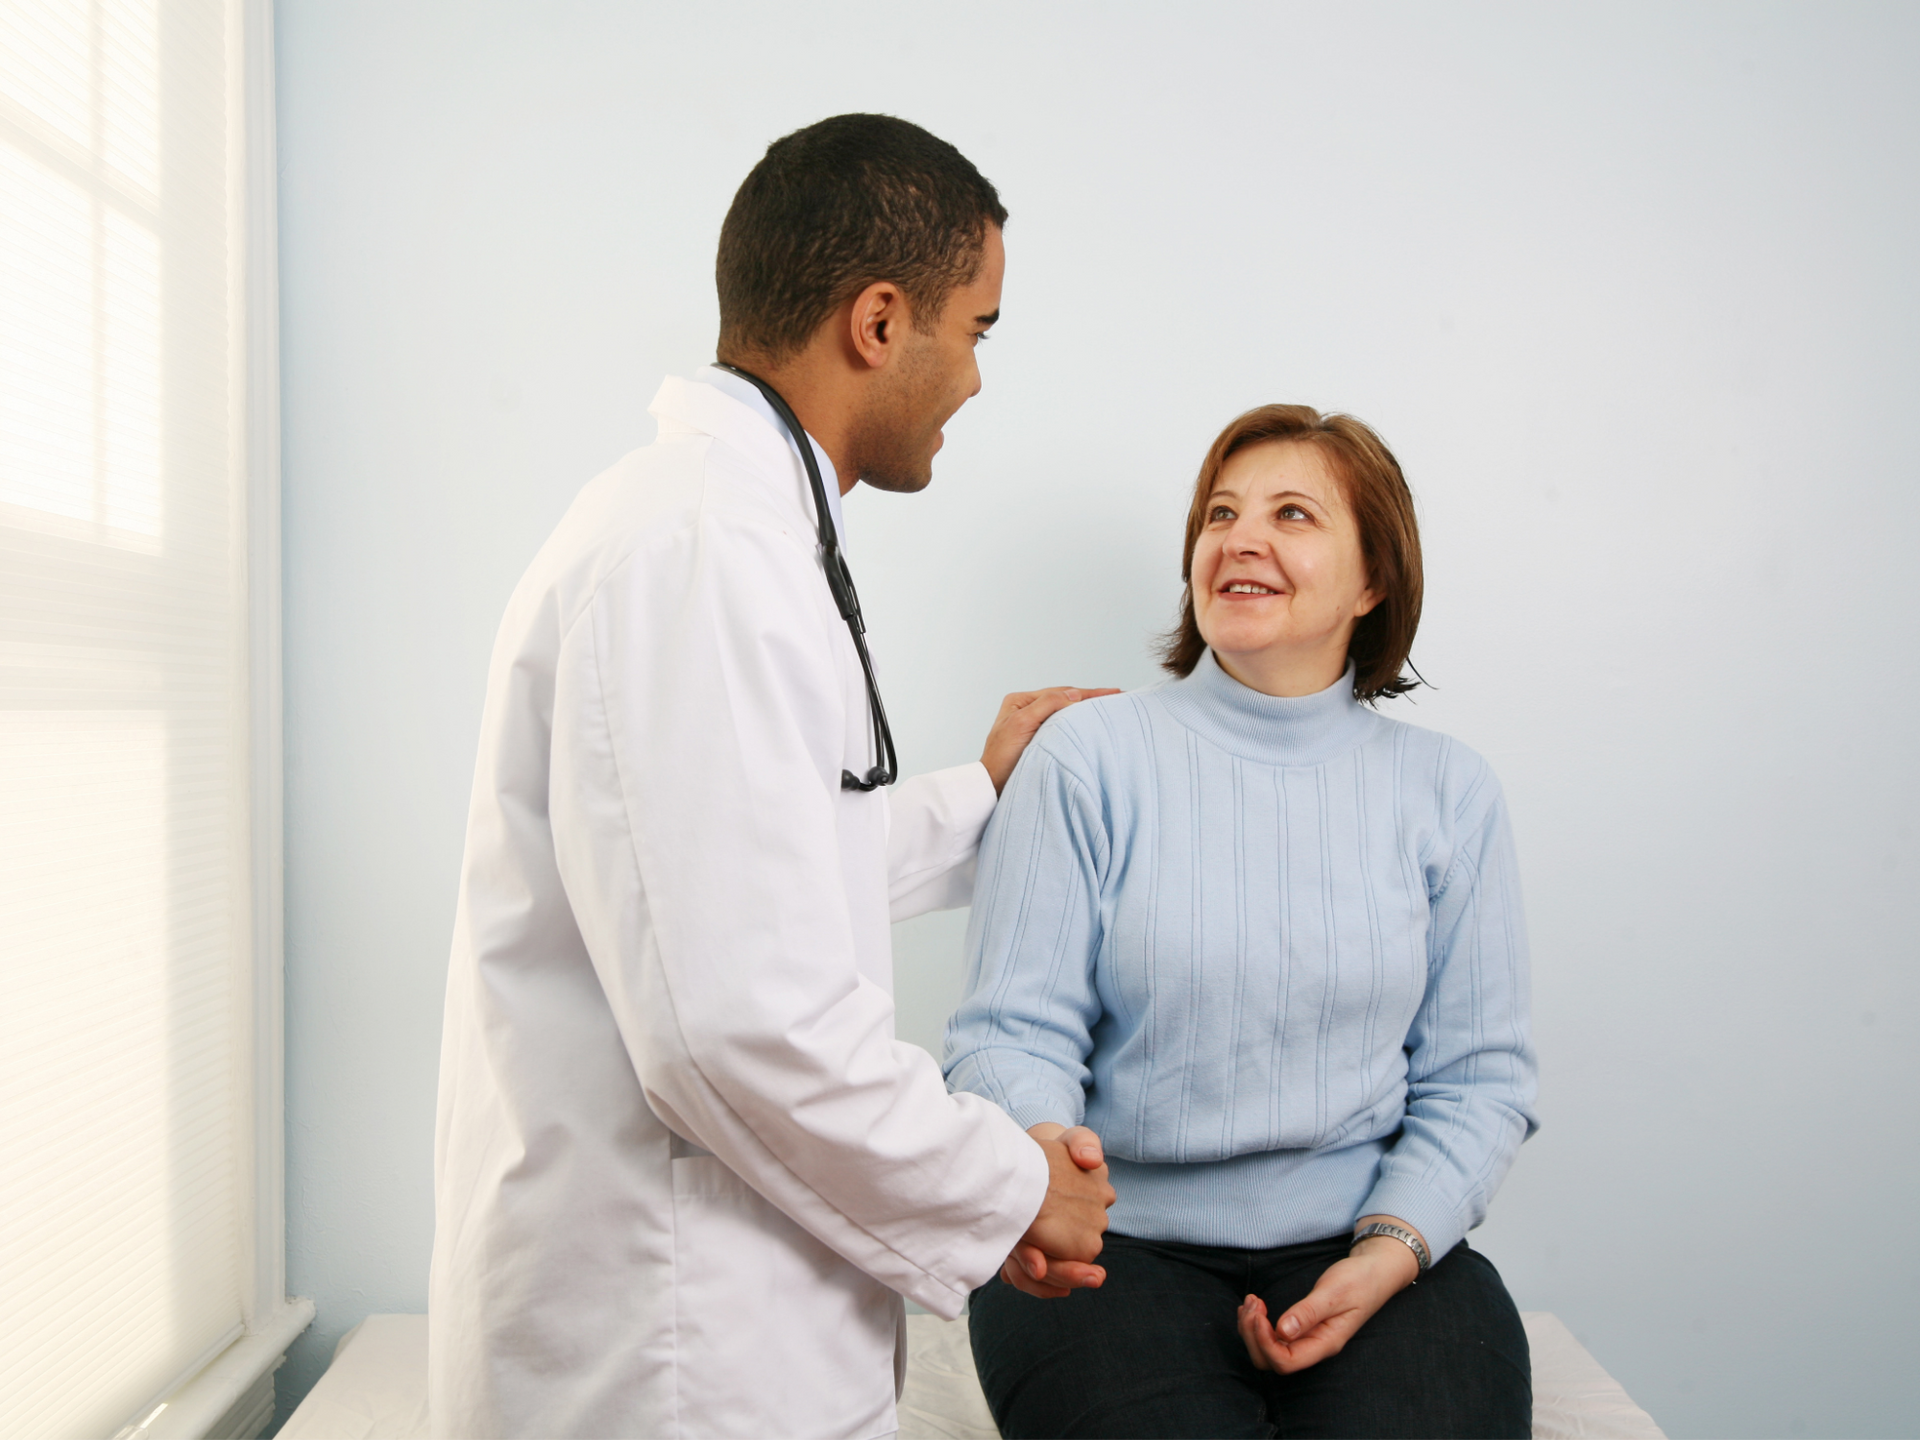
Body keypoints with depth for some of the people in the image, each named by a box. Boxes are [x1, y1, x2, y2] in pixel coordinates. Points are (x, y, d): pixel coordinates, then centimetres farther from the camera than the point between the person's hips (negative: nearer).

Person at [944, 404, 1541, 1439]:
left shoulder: (1446, 792, 7)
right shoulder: (1087, 758, -1)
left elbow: (1478, 1074, 6)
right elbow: (1013, 1031, -5)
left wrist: (1390, 1250, -9)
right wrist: (1039, 1146, -26)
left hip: (1369, 1246, 2)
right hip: (1119, 1244, -2)